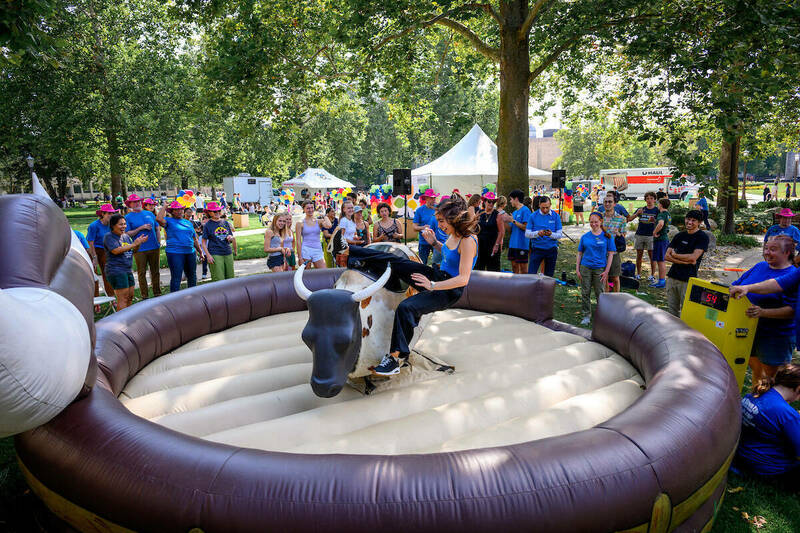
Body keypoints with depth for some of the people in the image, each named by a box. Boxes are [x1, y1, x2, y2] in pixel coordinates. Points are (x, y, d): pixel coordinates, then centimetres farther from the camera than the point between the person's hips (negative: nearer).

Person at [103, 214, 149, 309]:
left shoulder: (126, 236, 15)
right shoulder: (109, 236, -7)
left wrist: (139, 243, -2)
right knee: (123, 298, -11)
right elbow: (116, 250, -21)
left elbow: (133, 251, 18)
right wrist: (133, 244, -18)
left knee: (130, 296, 13)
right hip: (116, 270, -8)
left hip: (128, 270, 8)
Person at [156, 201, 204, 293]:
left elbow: (195, 239, 22)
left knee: (192, 276, 14)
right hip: (175, 253, -5)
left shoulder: (188, 223, 17)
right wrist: (164, 207, -6)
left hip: (190, 253, 6)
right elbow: (159, 219, -20)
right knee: (176, 278, -5)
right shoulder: (169, 221, 3)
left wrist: (201, 252, 21)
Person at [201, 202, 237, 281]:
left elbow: (232, 238, 20)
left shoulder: (226, 223, 12)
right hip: (215, 255, -4)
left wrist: (231, 238, -5)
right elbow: (203, 242, 0)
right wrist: (208, 255, -11)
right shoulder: (207, 225, 1)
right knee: (219, 280, -9)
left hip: (228, 254, 5)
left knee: (230, 278, 6)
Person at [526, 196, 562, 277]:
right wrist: (538, 233, -24)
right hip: (537, 249, -1)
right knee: (531, 274, -8)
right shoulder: (533, 216, -1)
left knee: (549, 276, 8)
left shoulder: (555, 216, 1)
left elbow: (559, 235, -1)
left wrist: (551, 234, -22)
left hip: (551, 249, 1)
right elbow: (527, 234, -5)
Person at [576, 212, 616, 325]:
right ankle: (586, 315, 17)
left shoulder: (607, 236, 0)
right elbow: (579, 253, 10)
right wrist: (577, 269, 3)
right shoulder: (585, 237, 6)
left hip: (600, 269, -2)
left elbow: (611, 254, 0)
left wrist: (606, 271, -6)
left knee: (599, 294, 3)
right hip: (585, 268, 2)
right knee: (585, 293, 6)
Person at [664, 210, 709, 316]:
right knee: (672, 310, 10)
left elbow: (693, 257, -14)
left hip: (688, 279, -5)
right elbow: (667, 256, 3)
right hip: (672, 276, 5)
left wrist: (675, 255, -1)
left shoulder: (702, 237, -2)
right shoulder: (680, 235, 12)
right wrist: (686, 261, -9)